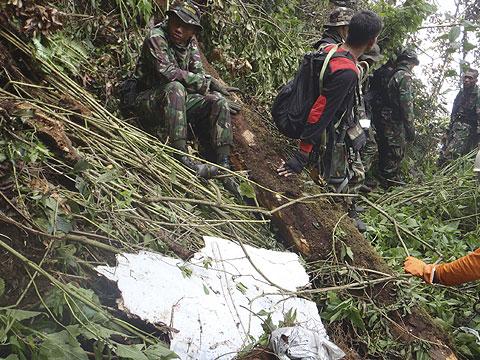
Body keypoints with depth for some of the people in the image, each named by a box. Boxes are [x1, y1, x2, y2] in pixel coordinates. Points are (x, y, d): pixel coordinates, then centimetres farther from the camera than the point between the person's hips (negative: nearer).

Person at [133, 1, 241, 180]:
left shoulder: (190, 43, 6)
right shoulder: (156, 36, -15)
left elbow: (199, 75, 5)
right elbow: (167, 72, -29)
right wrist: (209, 82, -24)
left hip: (178, 100, 6)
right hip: (148, 102, -6)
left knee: (218, 101, -14)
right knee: (175, 87, -36)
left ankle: (224, 166, -23)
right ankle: (181, 156, -40)